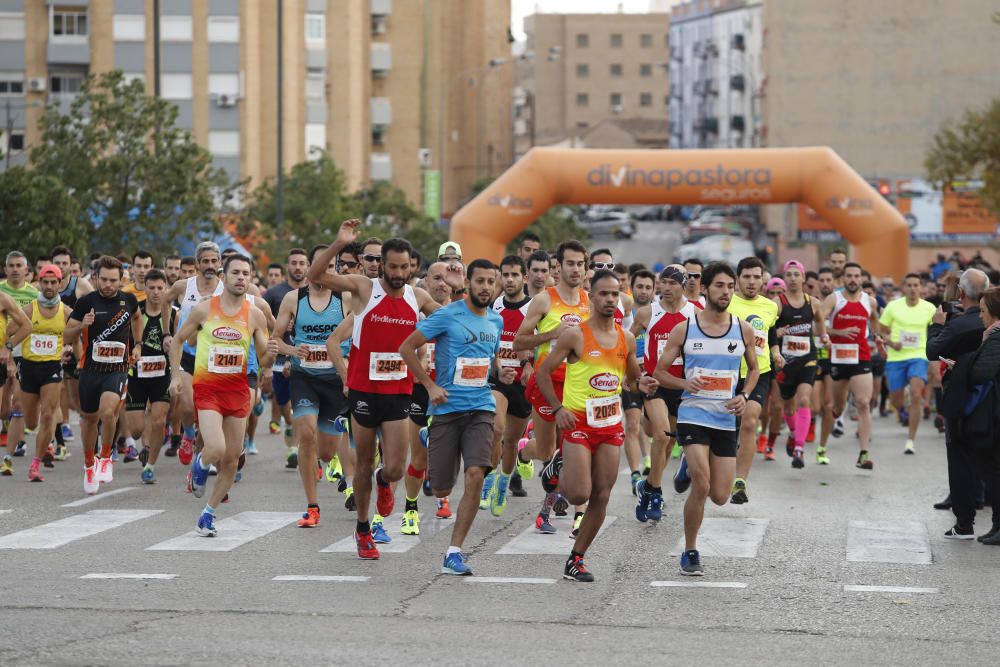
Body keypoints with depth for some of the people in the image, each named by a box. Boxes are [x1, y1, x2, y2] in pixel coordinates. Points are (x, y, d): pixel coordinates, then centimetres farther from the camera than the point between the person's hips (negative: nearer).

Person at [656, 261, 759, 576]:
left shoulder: (744, 330, 3)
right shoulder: (683, 329, -3)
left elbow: (754, 369, 17)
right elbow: (659, 372, 4)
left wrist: (744, 396, -2)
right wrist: (685, 384, -16)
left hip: (726, 420, 3)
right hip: (693, 416, -3)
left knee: (720, 497, 3)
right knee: (701, 486, -17)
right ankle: (690, 553, 1)